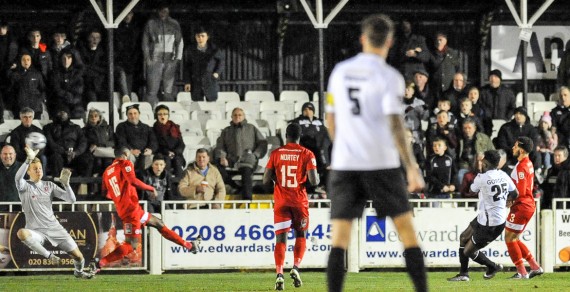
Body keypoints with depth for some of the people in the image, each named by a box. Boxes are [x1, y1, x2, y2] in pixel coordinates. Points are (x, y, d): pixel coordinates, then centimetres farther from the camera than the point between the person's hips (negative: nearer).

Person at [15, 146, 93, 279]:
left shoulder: (49, 185, 9)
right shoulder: (25, 187, -2)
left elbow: (71, 199, 3)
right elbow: (18, 177, -28)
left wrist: (66, 183, -14)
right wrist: (29, 159, -38)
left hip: (55, 227, 3)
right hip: (36, 231, -3)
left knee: (78, 257, -2)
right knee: (21, 233, -39)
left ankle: (78, 271, 36)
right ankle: (48, 255, -20)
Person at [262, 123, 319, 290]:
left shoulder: (276, 154, 1)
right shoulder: (307, 154, -4)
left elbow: (266, 180, -1)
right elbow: (313, 181, -11)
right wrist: (317, 179, 12)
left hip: (281, 201, 1)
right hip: (299, 201, -1)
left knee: (281, 238, -1)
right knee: (301, 236, 16)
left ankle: (279, 274, -17)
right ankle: (296, 267, -3)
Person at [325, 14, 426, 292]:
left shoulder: (340, 72, 8)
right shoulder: (389, 76, -5)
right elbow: (395, 125, -14)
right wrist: (412, 168, -13)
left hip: (344, 165, 3)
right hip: (382, 164, -3)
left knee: (339, 240, 0)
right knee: (407, 230, 9)